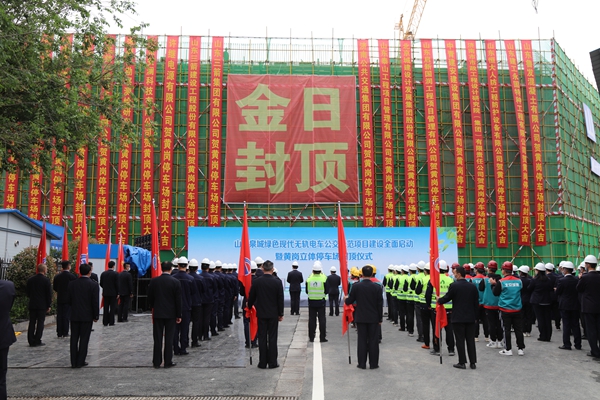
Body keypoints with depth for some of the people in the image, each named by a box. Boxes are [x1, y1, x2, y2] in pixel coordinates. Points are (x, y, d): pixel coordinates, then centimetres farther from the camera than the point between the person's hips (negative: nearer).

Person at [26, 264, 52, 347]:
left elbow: (27, 292, 10)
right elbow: (49, 294, -8)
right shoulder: (46, 280, -10)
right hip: (42, 305, -4)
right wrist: (49, 305, 0)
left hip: (32, 305, 4)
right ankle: (37, 341, 0)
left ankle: (31, 341, 10)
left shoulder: (30, 280, 3)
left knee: (32, 323, 8)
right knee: (40, 323, 1)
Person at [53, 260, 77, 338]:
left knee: (59, 316, 9)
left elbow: (54, 288, 6)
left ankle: (59, 333, 12)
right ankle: (65, 333, 3)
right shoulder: (72, 276, -11)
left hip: (59, 299, 4)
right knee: (66, 316, 1)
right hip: (69, 299, -4)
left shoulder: (57, 276, 1)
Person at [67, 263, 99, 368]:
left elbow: (69, 300, 4)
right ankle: (80, 362, 7)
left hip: (74, 315, 3)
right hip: (87, 316, -3)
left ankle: (74, 362, 12)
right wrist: (96, 316, -2)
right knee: (84, 339, 4)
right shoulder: (93, 285, -10)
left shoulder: (72, 284, 1)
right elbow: (95, 302, -10)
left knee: (74, 339, 9)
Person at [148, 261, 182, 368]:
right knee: (169, 339, 4)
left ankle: (157, 362, 12)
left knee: (157, 338, 8)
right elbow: (178, 300, -7)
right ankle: (168, 362, 8)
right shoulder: (175, 282, -9)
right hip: (171, 314, -2)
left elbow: (150, 298, 4)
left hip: (157, 313, 2)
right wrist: (178, 315, 1)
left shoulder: (154, 281, -3)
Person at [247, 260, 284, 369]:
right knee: (272, 338, 5)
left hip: (261, 314, 1)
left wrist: (249, 307, 22)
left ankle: (262, 363, 10)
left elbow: (251, 297, 2)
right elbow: (280, 299, -5)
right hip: (273, 314, -1)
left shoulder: (256, 281, -6)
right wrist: (281, 314, 5)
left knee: (262, 338, 6)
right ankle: (272, 362, 8)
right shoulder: (277, 282, -8)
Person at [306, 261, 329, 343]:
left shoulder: (309, 278, -6)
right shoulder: (324, 278, -10)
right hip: (321, 302, -1)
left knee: (311, 319, 8)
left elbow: (307, 291, 2)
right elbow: (327, 291, -5)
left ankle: (311, 337, 12)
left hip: (311, 302, 1)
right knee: (322, 320, 6)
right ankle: (322, 337, 8)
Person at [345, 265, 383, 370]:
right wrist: (380, 319, 4)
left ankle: (362, 364, 10)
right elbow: (380, 304, -5)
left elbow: (349, 302, -2)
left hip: (360, 318, 0)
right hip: (374, 318, 0)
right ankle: (373, 363, 12)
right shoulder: (377, 287, -8)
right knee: (373, 341, 7)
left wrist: (346, 298, 21)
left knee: (362, 341, 7)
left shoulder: (356, 286, -8)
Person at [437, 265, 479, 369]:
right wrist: (475, 316, 15)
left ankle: (462, 363, 5)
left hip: (458, 318, -5)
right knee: (471, 340, 10)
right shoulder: (472, 286, 3)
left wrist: (439, 300, 15)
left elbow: (447, 298, -5)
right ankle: (473, 362, 14)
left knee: (460, 341, 2)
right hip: (470, 318, 5)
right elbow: (476, 303, 7)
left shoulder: (454, 286, -12)